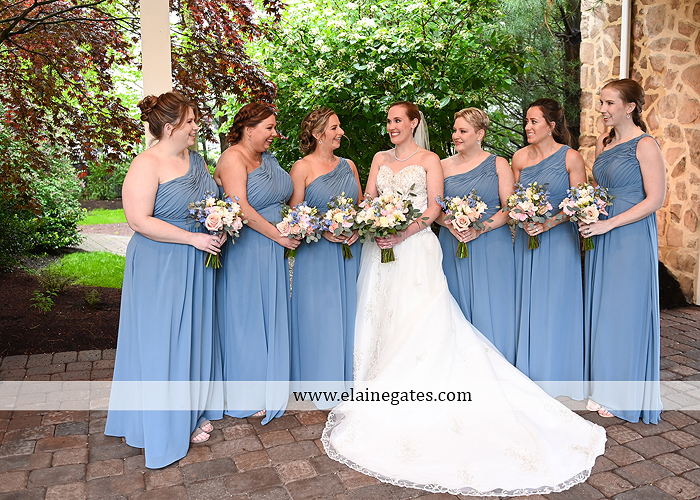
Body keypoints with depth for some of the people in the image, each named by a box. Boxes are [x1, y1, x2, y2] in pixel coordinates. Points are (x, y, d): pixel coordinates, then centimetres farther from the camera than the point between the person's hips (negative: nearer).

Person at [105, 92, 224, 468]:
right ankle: (163, 427, 21)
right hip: (160, 268, -8)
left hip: (196, 266, 8)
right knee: (161, 342, 4)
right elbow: (139, 220, -22)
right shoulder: (147, 165, -16)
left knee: (194, 335, 16)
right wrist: (193, 238, -22)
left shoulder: (195, 159, 8)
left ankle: (192, 413, 33)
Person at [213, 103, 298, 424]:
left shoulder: (267, 158, 12)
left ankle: (269, 388, 33)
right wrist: (278, 235, -17)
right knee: (246, 319, 4)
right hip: (245, 250, -8)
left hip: (273, 250, 9)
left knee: (270, 317, 16)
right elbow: (241, 208, -23)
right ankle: (246, 398, 20)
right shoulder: (233, 158, -14)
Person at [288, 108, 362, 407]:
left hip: (349, 250, 5)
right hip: (316, 251, -5)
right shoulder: (302, 168, -4)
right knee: (319, 315, 0)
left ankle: (346, 379, 24)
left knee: (347, 313, 9)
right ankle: (321, 386, 15)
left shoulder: (348, 166, 12)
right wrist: (324, 230, -18)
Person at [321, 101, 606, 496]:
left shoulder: (429, 160, 3)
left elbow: (433, 208, -5)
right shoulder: (380, 159, 16)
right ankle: (384, 396, 17)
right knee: (381, 319, 6)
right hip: (380, 248, 5)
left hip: (415, 249, -4)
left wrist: (402, 233, -18)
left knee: (419, 325, -8)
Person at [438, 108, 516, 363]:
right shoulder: (444, 166, 10)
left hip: (490, 246, -2)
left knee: (490, 311, -1)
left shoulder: (498, 164, 4)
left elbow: (508, 208, -3)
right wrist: (452, 225, -11)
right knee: (458, 311, 5)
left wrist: (479, 229, -16)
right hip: (453, 246, 2)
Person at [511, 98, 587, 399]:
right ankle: (531, 374, 24)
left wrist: (549, 223, -19)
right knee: (528, 303, 9)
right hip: (526, 238, 4)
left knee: (556, 303, 4)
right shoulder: (520, 157, 5)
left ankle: (557, 376, 21)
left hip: (559, 239, -4)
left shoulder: (570, 157, -6)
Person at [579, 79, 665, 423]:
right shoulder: (603, 143, 12)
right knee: (600, 308, 11)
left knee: (625, 311, 1)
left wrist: (608, 224, -19)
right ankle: (604, 388, 25)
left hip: (631, 237, -7)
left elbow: (655, 199, -15)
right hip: (600, 235, 7)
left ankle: (625, 397, 18)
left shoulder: (645, 146, -11)